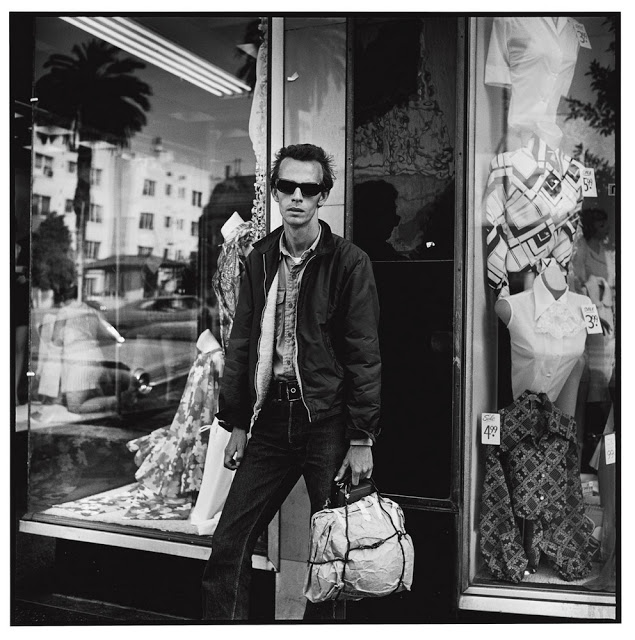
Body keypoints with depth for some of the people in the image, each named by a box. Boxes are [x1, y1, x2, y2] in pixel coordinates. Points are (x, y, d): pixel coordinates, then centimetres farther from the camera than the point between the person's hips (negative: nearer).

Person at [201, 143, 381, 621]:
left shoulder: (349, 262, -5)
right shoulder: (260, 259, 9)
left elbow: (365, 355, -7)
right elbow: (241, 345, 12)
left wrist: (362, 439, -10)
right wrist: (237, 423, 9)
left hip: (327, 421, -4)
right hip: (269, 418, 4)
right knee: (229, 545, 5)